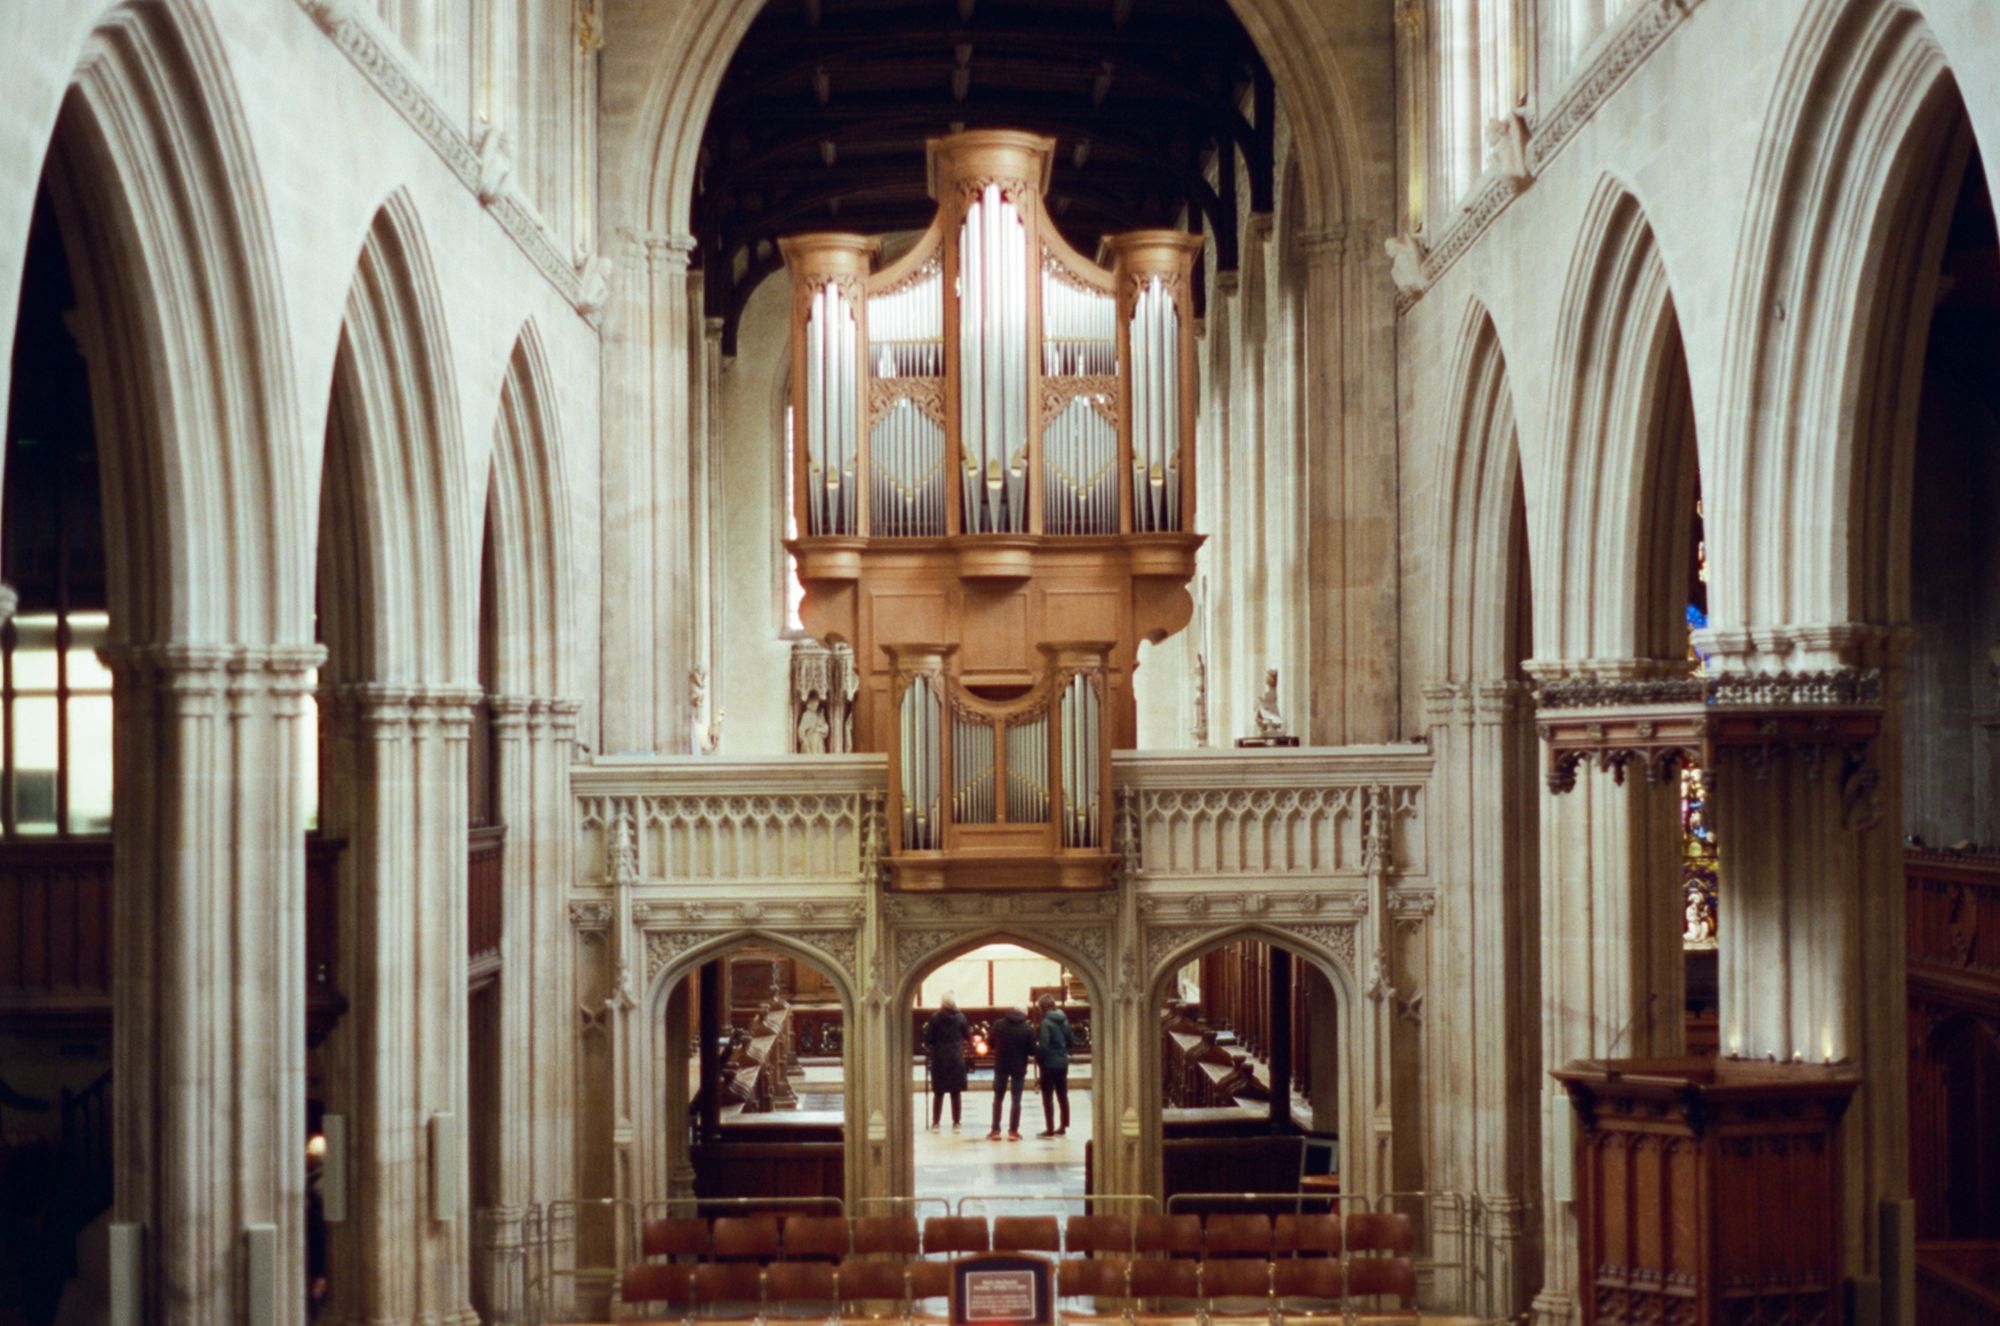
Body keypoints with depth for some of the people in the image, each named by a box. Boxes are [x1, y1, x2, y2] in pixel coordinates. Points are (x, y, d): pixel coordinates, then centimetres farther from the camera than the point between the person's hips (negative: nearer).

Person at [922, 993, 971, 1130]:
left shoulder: (935, 1018, -8)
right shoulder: (960, 1017, -5)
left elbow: (929, 1038, -7)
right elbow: (968, 1034, 6)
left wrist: (928, 1048, 12)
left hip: (939, 1060, -1)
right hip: (957, 1059, 1)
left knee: (938, 1093, 7)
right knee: (956, 1093, 8)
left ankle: (936, 1123, 7)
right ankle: (956, 1123, 9)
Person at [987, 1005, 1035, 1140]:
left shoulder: (998, 1025, -5)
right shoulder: (1028, 1029, -10)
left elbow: (991, 1044, 3)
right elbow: (1031, 1050, -8)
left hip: (1001, 1066, 2)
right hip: (1019, 1067, -2)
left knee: (998, 1098, 13)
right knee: (1016, 1100, 7)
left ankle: (995, 1130, 11)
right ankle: (1013, 1131, 6)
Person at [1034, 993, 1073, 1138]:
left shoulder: (1046, 1023, -17)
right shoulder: (1064, 1020, 4)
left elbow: (1043, 1046, -21)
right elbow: (1071, 1041, 9)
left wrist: (1038, 1057, -5)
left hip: (1049, 1063, -7)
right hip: (1063, 1062, 7)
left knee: (1048, 1097, 1)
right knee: (1063, 1095, 15)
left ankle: (1050, 1129, 3)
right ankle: (1063, 1127, 22)